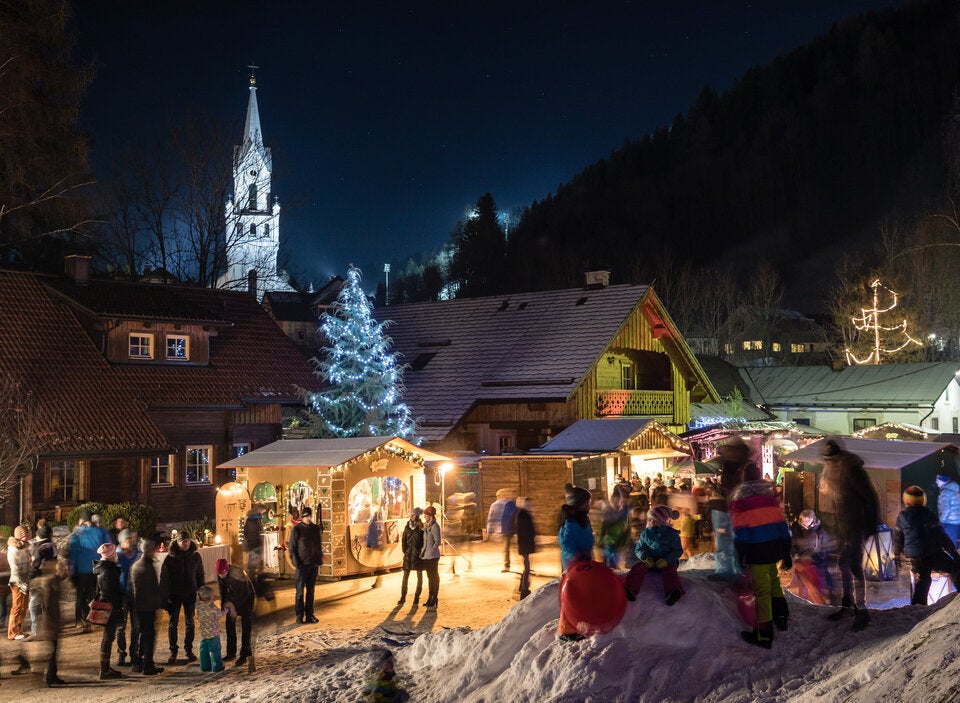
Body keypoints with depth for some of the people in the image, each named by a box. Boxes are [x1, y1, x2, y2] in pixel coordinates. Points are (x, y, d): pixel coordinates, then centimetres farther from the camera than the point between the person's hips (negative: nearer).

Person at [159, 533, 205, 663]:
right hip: (174, 595, -2)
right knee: (173, 623, 2)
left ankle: (188, 649, 21)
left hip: (190, 594, 2)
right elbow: (164, 578, -7)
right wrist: (164, 597, -11)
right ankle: (173, 651, 12)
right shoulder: (170, 558, -9)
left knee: (190, 623, 9)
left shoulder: (195, 556, -2)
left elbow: (200, 575, 7)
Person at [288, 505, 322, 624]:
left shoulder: (315, 528, 8)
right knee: (300, 592, 0)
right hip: (302, 565, -4)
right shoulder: (296, 529, -6)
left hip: (313, 565, 4)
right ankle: (299, 615, 7)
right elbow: (291, 548, -4)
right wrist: (296, 563, -10)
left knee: (310, 591, 9)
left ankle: (309, 615, 16)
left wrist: (319, 561, 8)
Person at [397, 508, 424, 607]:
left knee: (419, 576, 3)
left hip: (418, 554, -2)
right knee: (405, 576, 1)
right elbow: (403, 540, 7)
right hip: (408, 554, 2)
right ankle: (402, 597, 6)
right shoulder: (407, 526, 4)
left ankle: (417, 597, 12)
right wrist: (404, 551, -1)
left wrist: (421, 553, -9)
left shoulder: (422, 527, -5)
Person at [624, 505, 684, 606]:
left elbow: (678, 551, -2)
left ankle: (673, 591, -58)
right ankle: (630, 589, -47)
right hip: (649, 561, 2)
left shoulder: (672, 534, -1)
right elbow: (639, 549, 10)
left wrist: (667, 560, -20)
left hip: (667, 561, -2)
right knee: (638, 567, -26)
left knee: (670, 571, -33)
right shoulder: (645, 533, 9)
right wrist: (645, 557, -14)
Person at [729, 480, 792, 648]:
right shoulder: (769, 493, 10)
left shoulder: (739, 498, -4)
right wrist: (786, 551, 15)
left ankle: (763, 634, 2)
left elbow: (739, 530, -7)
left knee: (762, 590, -2)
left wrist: (740, 555, 0)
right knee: (773, 581, 25)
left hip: (757, 550, -5)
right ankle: (781, 617, 28)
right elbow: (782, 522, 11)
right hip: (776, 546, 5)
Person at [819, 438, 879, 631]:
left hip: (853, 525, -8)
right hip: (839, 526, 8)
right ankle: (848, 604, 28)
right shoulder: (829, 469, 6)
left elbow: (869, 497, -16)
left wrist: (871, 523, -13)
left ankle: (862, 610, -1)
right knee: (844, 564, 16)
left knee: (854, 566, -8)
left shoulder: (851, 469, -20)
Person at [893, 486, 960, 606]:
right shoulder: (928, 514, -2)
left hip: (916, 558, 3)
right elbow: (941, 534, -1)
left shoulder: (902, 517, 4)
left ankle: (917, 605, 1)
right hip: (934, 554, -3)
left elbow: (898, 537, 14)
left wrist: (897, 552, 31)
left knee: (921, 582, 10)